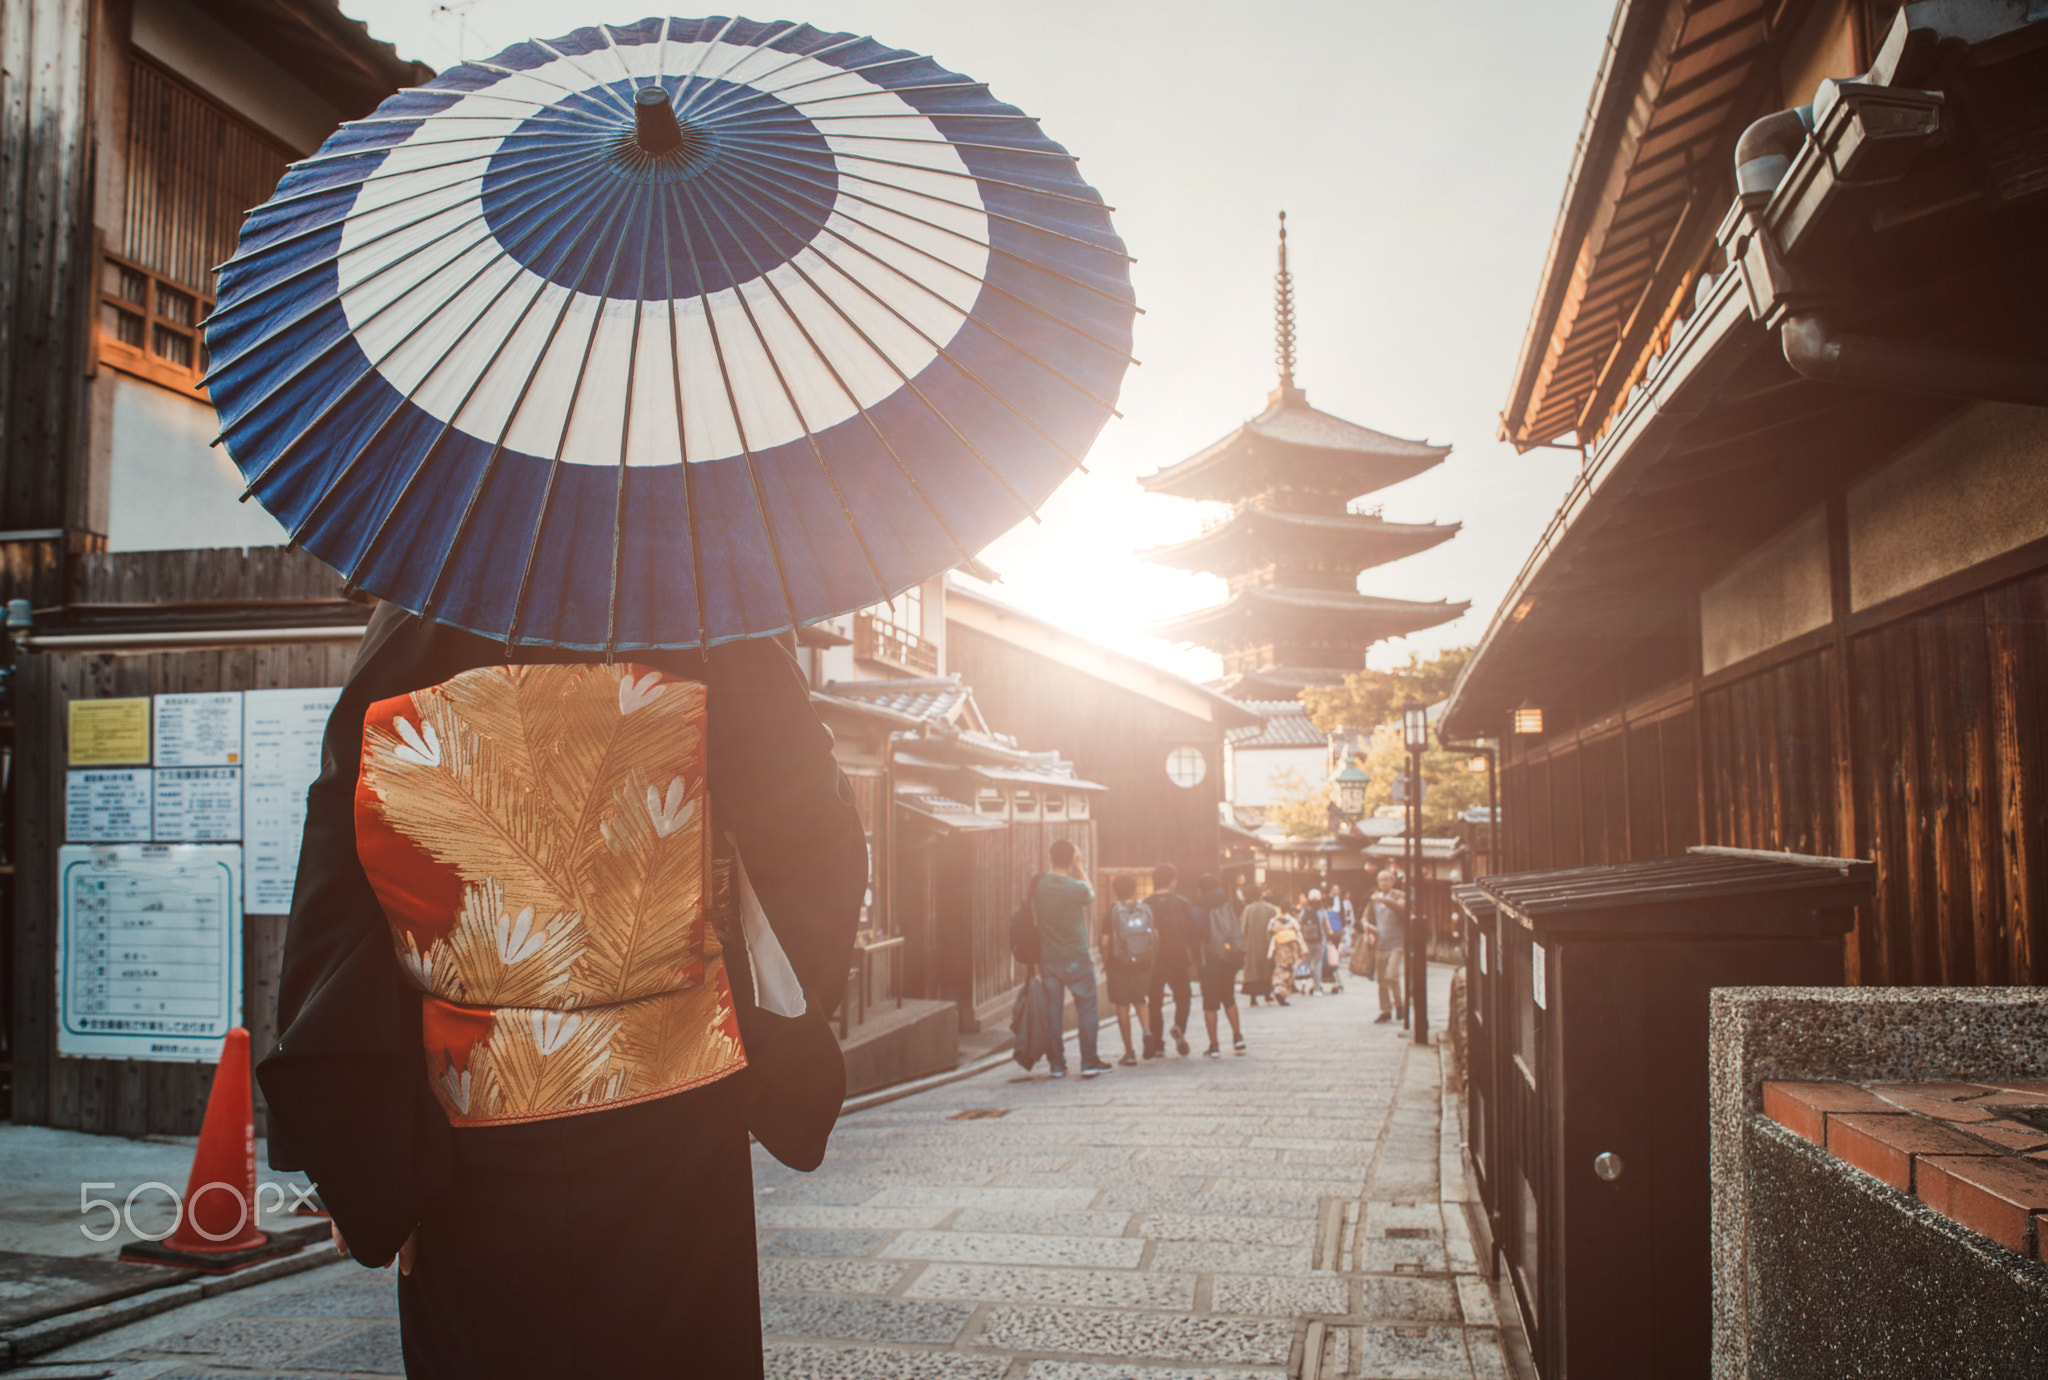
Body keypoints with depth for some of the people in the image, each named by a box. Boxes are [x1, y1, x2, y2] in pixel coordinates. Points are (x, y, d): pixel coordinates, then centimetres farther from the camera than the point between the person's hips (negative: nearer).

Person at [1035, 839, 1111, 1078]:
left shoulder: (1039, 884, -6)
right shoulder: (1078, 888, -14)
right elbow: (1091, 896, 10)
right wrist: (1078, 868, 11)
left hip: (1049, 960, 3)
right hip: (1077, 959, -3)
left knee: (1052, 1012, 8)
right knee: (1086, 1009, 7)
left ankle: (1056, 1064, 12)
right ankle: (1088, 1062, 6)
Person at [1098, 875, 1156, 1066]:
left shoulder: (1112, 913, -5)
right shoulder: (1146, 911, 2)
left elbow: (1105, 942, -10)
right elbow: (1157, 937, 0)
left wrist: (1105, 962, 4)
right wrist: (1152, 959, 11)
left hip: (1119, 966, -3)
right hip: (1142, 965, 3)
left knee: (1122, 1007, 5)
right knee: (1140, 1000, 22)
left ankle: (1129, 1051, 5)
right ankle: (1146, 1029, -7)